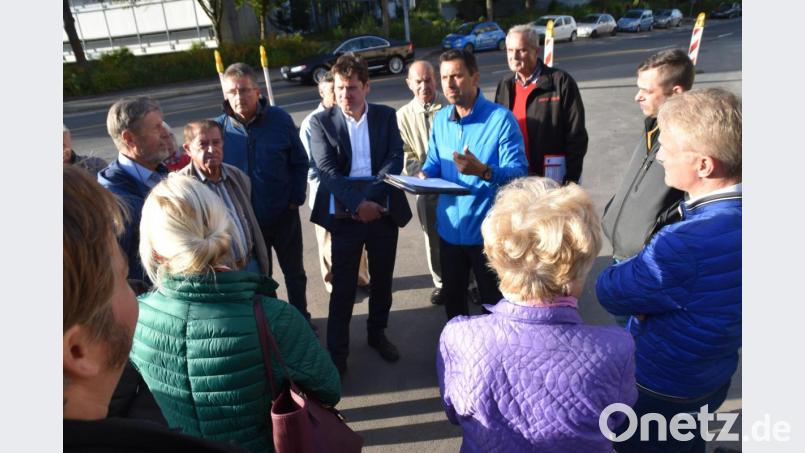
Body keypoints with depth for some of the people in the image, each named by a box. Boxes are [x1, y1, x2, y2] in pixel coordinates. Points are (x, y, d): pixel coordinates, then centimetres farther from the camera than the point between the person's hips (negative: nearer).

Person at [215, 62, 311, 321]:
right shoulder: (219, 127, -9)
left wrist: (296, 199, -7)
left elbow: (299, 162, -3)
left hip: (284, 215, 0)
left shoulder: (280, 119, -11)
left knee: (295, 273, 18)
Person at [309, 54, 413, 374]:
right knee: (343, 287, 6)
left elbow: (395, 159, -6)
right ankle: (337, 350, 20)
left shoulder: (386, 116, 4)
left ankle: (377, 333, 37)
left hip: (383, 213, 3)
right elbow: (327, 170, -11)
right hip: (345, 216, -2)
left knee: (382, 280, 16)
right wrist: (358, 203, -22)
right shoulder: (321, 122, -1)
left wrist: (371, 197, -20)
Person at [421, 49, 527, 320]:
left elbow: (518, 173, -20)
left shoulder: (501, 118, -14)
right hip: (449, 228, 6)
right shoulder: (440, 119, 5)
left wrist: (484, 171, -38)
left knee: (495, 302, 13)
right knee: (452, 298, 22)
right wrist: (424, 176, -9)